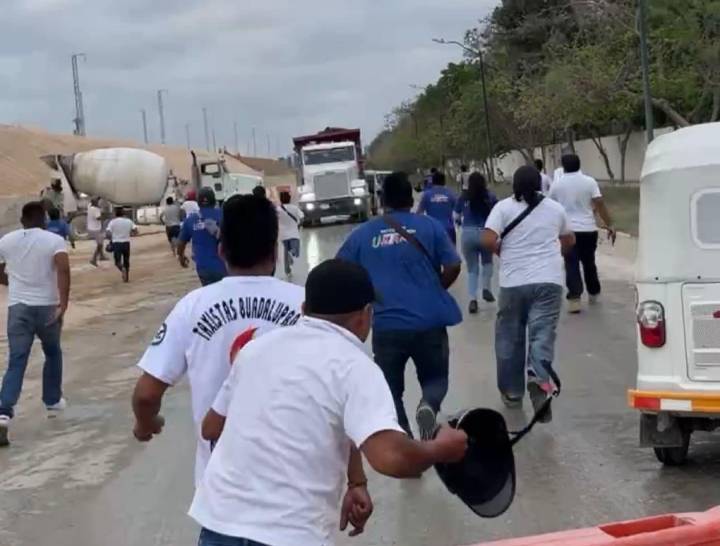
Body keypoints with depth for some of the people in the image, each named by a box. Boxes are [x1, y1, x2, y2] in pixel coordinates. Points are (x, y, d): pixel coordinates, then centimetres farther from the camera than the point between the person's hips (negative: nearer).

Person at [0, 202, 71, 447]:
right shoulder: (54, 240, -4)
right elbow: (63, 270, -21)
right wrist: (63, 304, -24)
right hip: (47, 307, -1)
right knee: (53, 353, 25)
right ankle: (53, 402, 36)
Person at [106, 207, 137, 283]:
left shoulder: (112, 222, -4)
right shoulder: (129, 221, 2)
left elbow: (108, 234, -11)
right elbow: (135, 231, -3)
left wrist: (111, 239, 9)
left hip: (116, 243, -2)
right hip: (126, 243, 2)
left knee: (117, 261, 6)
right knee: (126, 261, 16)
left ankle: (122, 269, -25)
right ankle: (126, 278, 18)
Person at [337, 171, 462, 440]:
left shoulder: (362, 234, 6)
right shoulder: (430, 226, 3)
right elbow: (453, 268, 0)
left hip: (386, 325, 0)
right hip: (429, 322, 0)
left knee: (391, 392, 14)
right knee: (435, 378, 19)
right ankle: (429, 404, -14)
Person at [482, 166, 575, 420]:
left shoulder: (504, 207, 0)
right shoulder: (555, 208, 11)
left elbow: (488, 240, -11)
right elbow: (569, 240, 25)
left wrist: (503, 251, 8)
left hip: (514, 281, -1)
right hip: (548, 280, 1)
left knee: (510, 337, 14)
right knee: (542, 335, -4)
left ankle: (512, 392, 22)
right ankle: (540, 379, -31)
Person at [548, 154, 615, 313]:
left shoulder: (557, 185, -1)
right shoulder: (589, 182, -3)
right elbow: (600, 204, -9)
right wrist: (609, 225, -5)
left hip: (568, 230, -1)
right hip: (588, 229, 1)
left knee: (572, 265, -1)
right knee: (589, 262, 18)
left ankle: (574, 298, -12)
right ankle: (594, 293, 32)